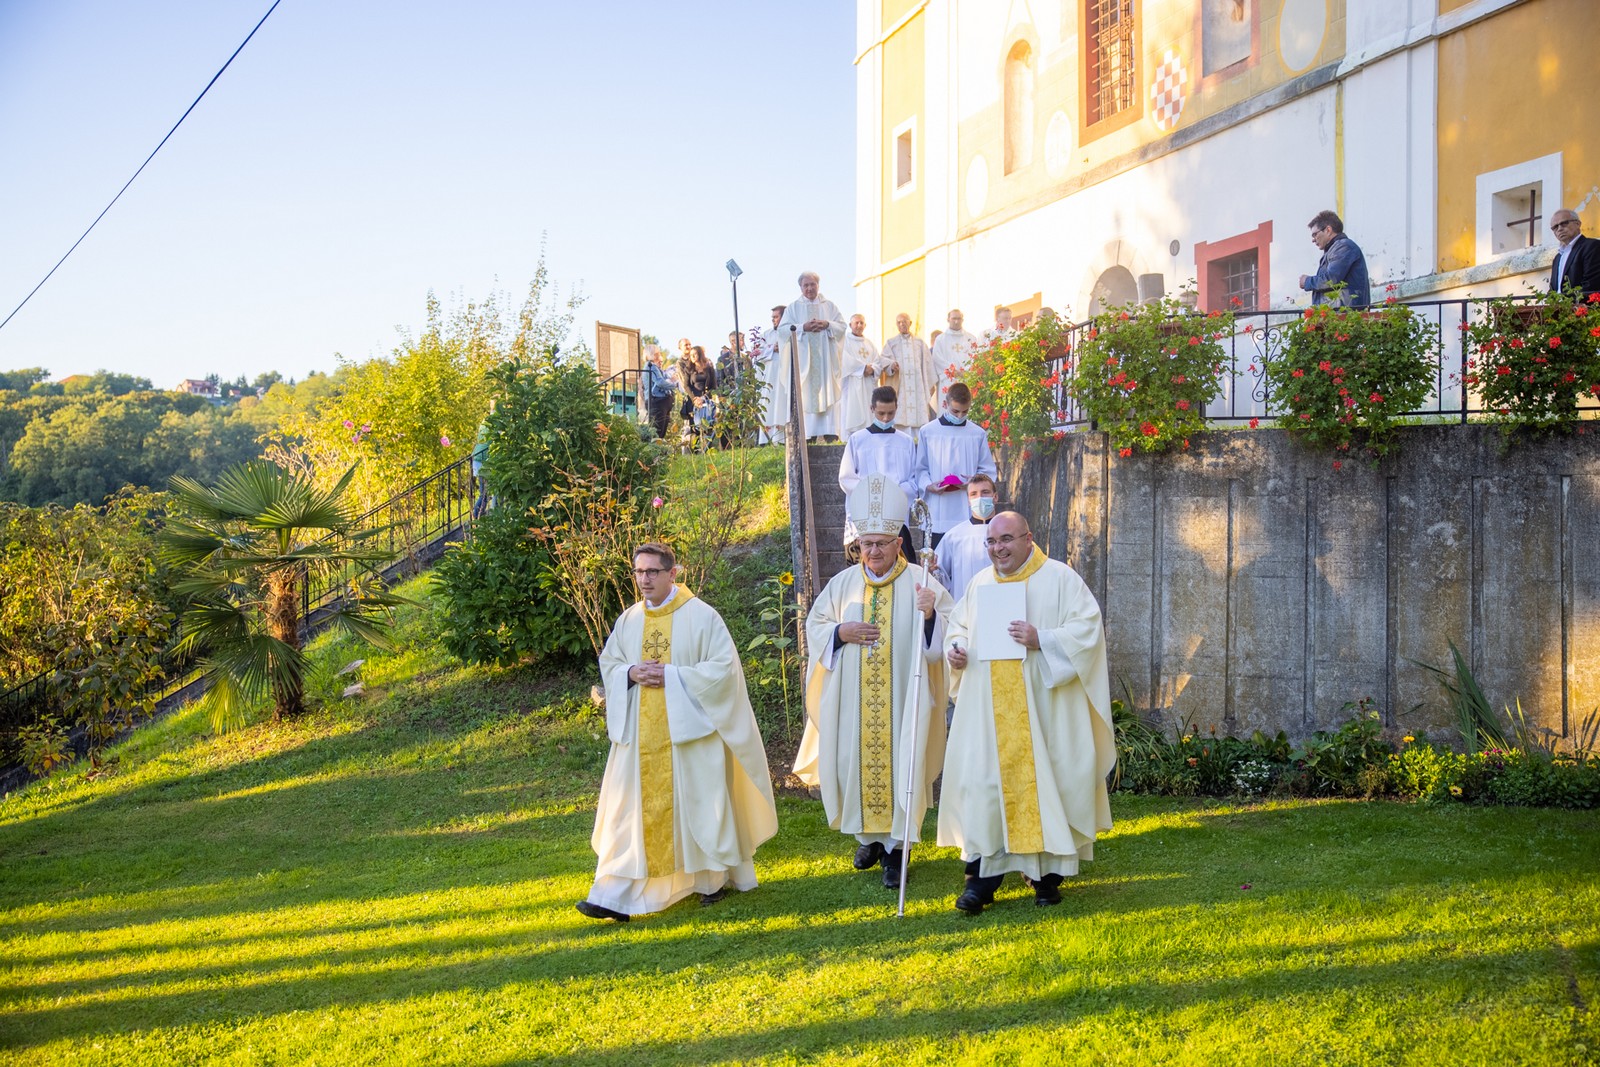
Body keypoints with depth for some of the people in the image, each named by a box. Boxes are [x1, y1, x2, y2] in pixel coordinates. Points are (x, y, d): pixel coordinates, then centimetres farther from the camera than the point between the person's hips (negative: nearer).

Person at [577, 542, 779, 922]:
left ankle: (715, 878, 28)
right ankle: (616, 896, -2)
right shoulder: (628, 621, 8)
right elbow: (608, 663, 15)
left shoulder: (701, 616, -7)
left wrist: (671, 676, -18)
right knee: (629, 811, -1)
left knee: (698, 803, 7)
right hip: (640, 732, 4)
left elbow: (724, 666, -11)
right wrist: (631, 673, -8)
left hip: (690, 729, -4)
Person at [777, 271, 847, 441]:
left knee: (828, 392, -5)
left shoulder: (829, 305, 14)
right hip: (803, 357, -1)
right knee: (806, 394, -6)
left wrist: (827, 324, -10)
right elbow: (783, 328, 0)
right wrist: (803, 327, -13)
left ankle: (830, 431, -6)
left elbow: (842, 325, 9)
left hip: (825, 356, 1)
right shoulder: (793, 307, 10)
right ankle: (809, 433, -8)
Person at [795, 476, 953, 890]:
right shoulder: (843, 583, 8)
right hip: (853, 698, 3)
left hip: (902, 698, -3)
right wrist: (841, 632, -8)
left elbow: (951, 628, -5)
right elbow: (815, 624, 12)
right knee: (856, 760, 8)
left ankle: (896, 844, 6)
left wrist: (931, 615, -26)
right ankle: (868, 836, 25)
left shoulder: (919, 581, -2)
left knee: (899, 762, -2)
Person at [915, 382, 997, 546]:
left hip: (968, 514, 1)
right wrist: (928, 485, -12)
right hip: (937, 514, -1)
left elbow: (989, 471, 10)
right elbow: (921, 469, 8)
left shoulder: (978, 434, 7)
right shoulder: (927, 432, 4)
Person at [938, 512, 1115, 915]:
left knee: (1043, 777, 1)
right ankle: (983, 874, 2)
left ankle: (1047, 871, 15)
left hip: (1042, 706, -3)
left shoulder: (1060, 578, -2)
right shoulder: (980, 583, 13)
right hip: (989, 708, 4)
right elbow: (959, 624, 23)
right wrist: (955, 647, 0)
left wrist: (1042, 640, -21)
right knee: (983, 779, -3)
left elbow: (1088, 626, -7)